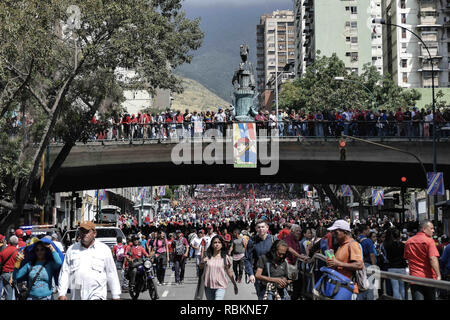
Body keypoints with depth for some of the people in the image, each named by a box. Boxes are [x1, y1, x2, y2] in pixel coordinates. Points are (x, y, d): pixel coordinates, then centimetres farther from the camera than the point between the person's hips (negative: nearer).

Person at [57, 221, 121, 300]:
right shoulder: (72, 249, 11)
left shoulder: (104, 250, 7)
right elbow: (64, 272, 9)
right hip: (77, 296, 3)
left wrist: (116, 296, 7)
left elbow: (111, 274, 8)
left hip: (97, 296, -3)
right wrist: (62, 293, 1)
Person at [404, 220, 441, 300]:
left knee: (417, 297, -3)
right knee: (430, 298, 13)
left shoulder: (408, 242, 9)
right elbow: (433, 259, -21)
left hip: (414, 277, 3)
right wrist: (438, 275, -24)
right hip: (428, 277, -3)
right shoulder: (429, 240, -10)